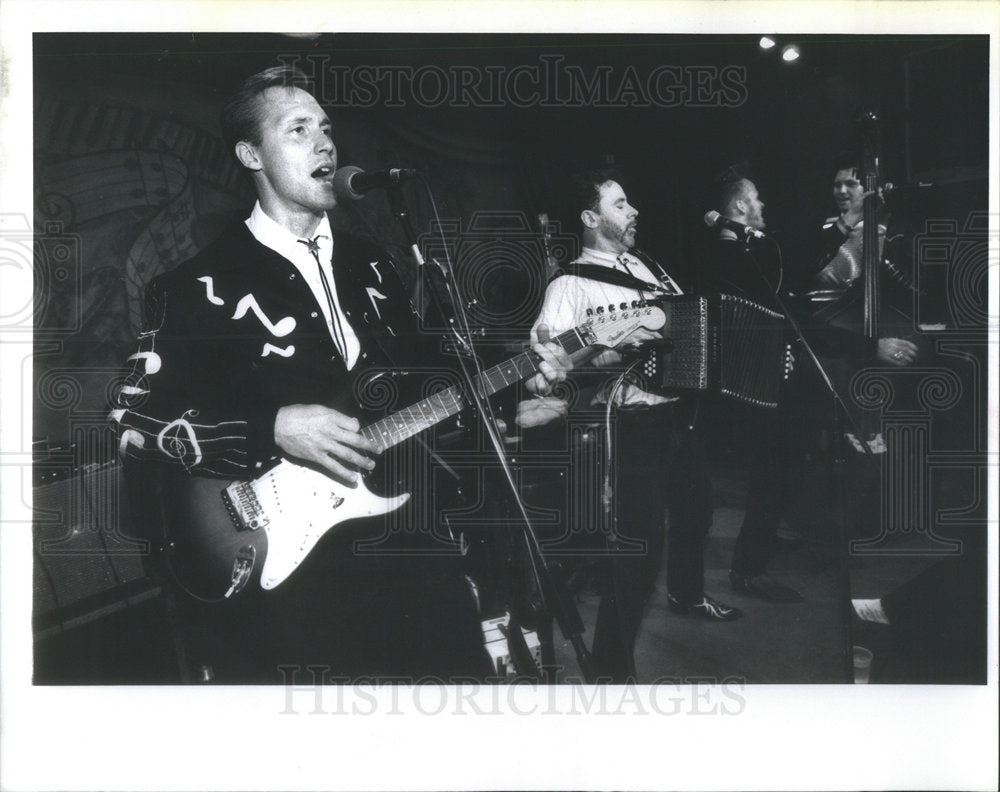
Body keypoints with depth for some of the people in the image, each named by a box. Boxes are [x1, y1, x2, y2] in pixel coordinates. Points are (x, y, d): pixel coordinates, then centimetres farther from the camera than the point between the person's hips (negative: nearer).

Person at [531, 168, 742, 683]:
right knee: (640, 539, -10)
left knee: (695, 507, 27)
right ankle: (613, 665, 4)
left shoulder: (646, 265, 12)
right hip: (635, 426, -9)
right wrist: (606, 355, -35)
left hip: (679, 416, 9)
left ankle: (687, 594, 55)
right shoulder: (571, 285, -13)